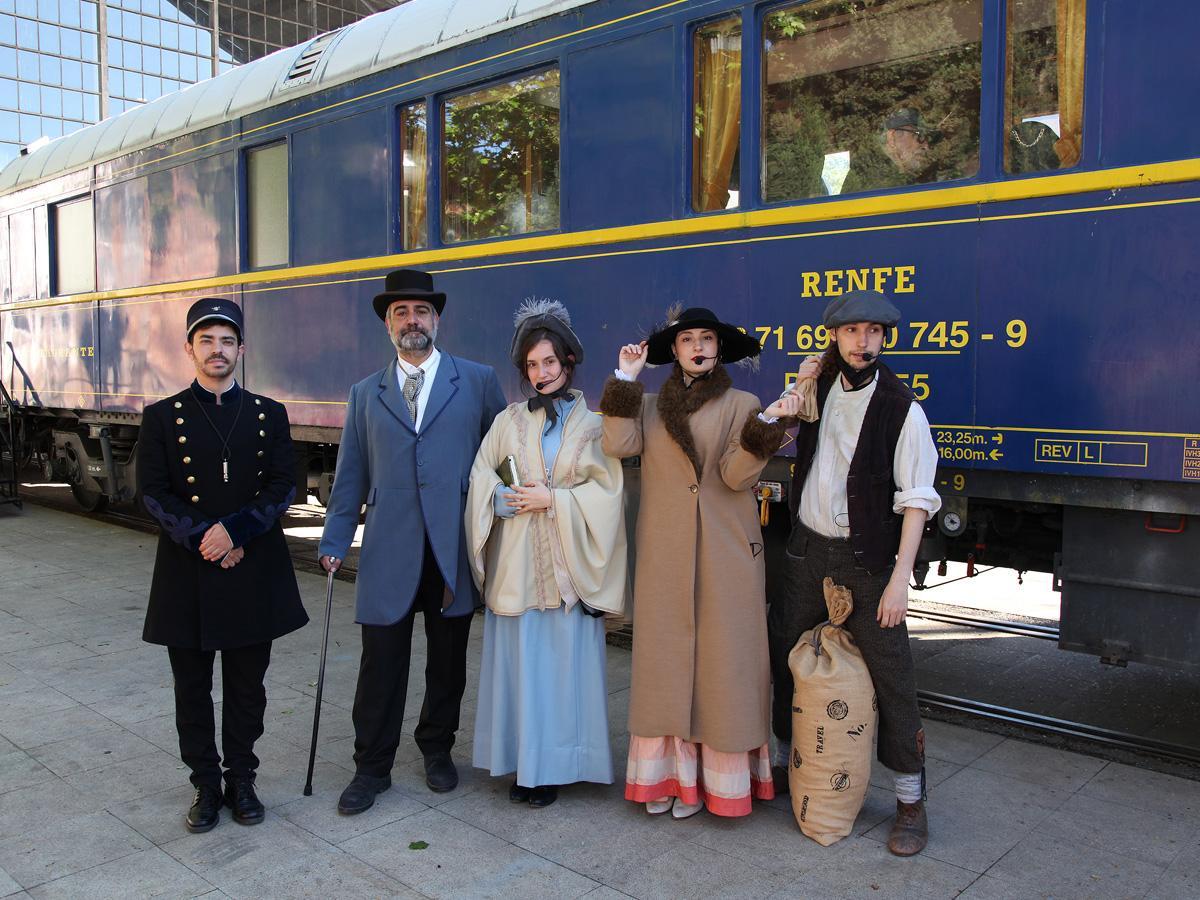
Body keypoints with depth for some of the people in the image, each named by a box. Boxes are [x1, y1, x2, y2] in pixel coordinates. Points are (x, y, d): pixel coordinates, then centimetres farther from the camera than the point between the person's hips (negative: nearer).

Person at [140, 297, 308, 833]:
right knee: (192, 689, 9)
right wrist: (204, 538, -15)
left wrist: (235, 531, -15)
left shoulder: (269, 415, 6)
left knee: (247, 687, 10)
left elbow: (282, 487, -1)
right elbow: (154, 494, -2)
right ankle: (205, 785, 24)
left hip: (255, 572, 1)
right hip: (187, 575, 0)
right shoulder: (162, 417, 3)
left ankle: (241, 779, 25)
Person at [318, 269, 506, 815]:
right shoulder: (366, 394, 12)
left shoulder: (478, 381, 5)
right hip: (388, 553, 1)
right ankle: (372, 768, 21)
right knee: (380, 666, 5)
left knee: (447, 662, 12)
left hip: (455, 551, -1)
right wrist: (334, 542, 5)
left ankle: (437, 749, 32)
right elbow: (351, 476, 12)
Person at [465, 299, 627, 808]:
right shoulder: (509, 421, 9)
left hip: (568, 565, -1)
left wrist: (552, 500, -11)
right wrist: (508, 500, -13)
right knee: (518, 660, 4)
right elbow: (480, 481, 5)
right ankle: (521, 762, 16)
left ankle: (554, 764, 14)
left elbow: (605, 492, -3)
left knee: (563, 663, 2)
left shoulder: (593, 424, 3)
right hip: (515, 565, 2)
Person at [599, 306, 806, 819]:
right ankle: (667, 771, 13)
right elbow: (618, 446, -6)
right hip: (664, 556, 3)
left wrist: (767, 424, -22)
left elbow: (736, 475, -9)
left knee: (720, 655, 0)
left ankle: (714, 775, 9)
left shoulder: (740, 406, 5)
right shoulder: (650, 406, 13)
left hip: (724, 554, -2)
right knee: (665, 657, 4)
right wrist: (626, 380, -4)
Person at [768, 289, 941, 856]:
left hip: (866, 559, -5)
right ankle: (783, 752, 38)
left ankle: (911, 801, 14)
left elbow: (917, 500, -13)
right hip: (807, 551, 5)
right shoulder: (819, 390, 3)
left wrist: (899, 578, -18)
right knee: (782, 653, 15)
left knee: (890, 673, -1)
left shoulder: (901, 408, -11)